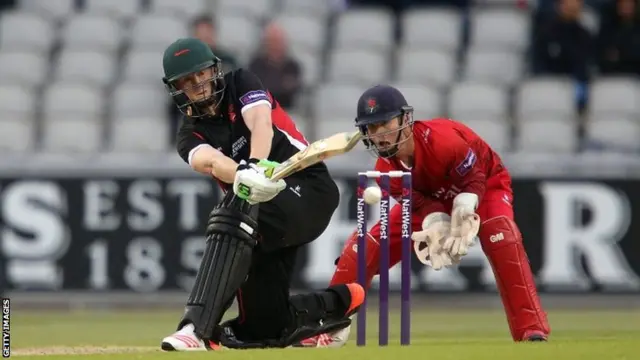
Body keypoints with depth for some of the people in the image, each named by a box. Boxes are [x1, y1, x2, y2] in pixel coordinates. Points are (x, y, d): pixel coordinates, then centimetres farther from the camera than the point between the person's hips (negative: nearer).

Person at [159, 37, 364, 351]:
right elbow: (209, 161, -18)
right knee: (267, 323, 0)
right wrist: (242, 177, -42)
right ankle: (339, 302, 30)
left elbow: (261, 123, -20)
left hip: (309, 187, -6)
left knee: (235, 216, -36)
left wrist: (257, 166, -42)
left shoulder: (241, 84, 2)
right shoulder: (190, 134, 7)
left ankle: (197, 327, -44)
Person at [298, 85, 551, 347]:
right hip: (430, 197, 5)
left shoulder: (443, 139, -39)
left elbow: (473, 181, -28)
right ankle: (326, 330, 3)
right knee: (365, 246, -9)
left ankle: (532, 330, -35)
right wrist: (437, 228, -40)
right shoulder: (386, 169, -22)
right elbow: (423, 205, -19)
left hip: (484, 185, -4)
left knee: (500, 235, -36)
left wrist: (461, 221, -41)